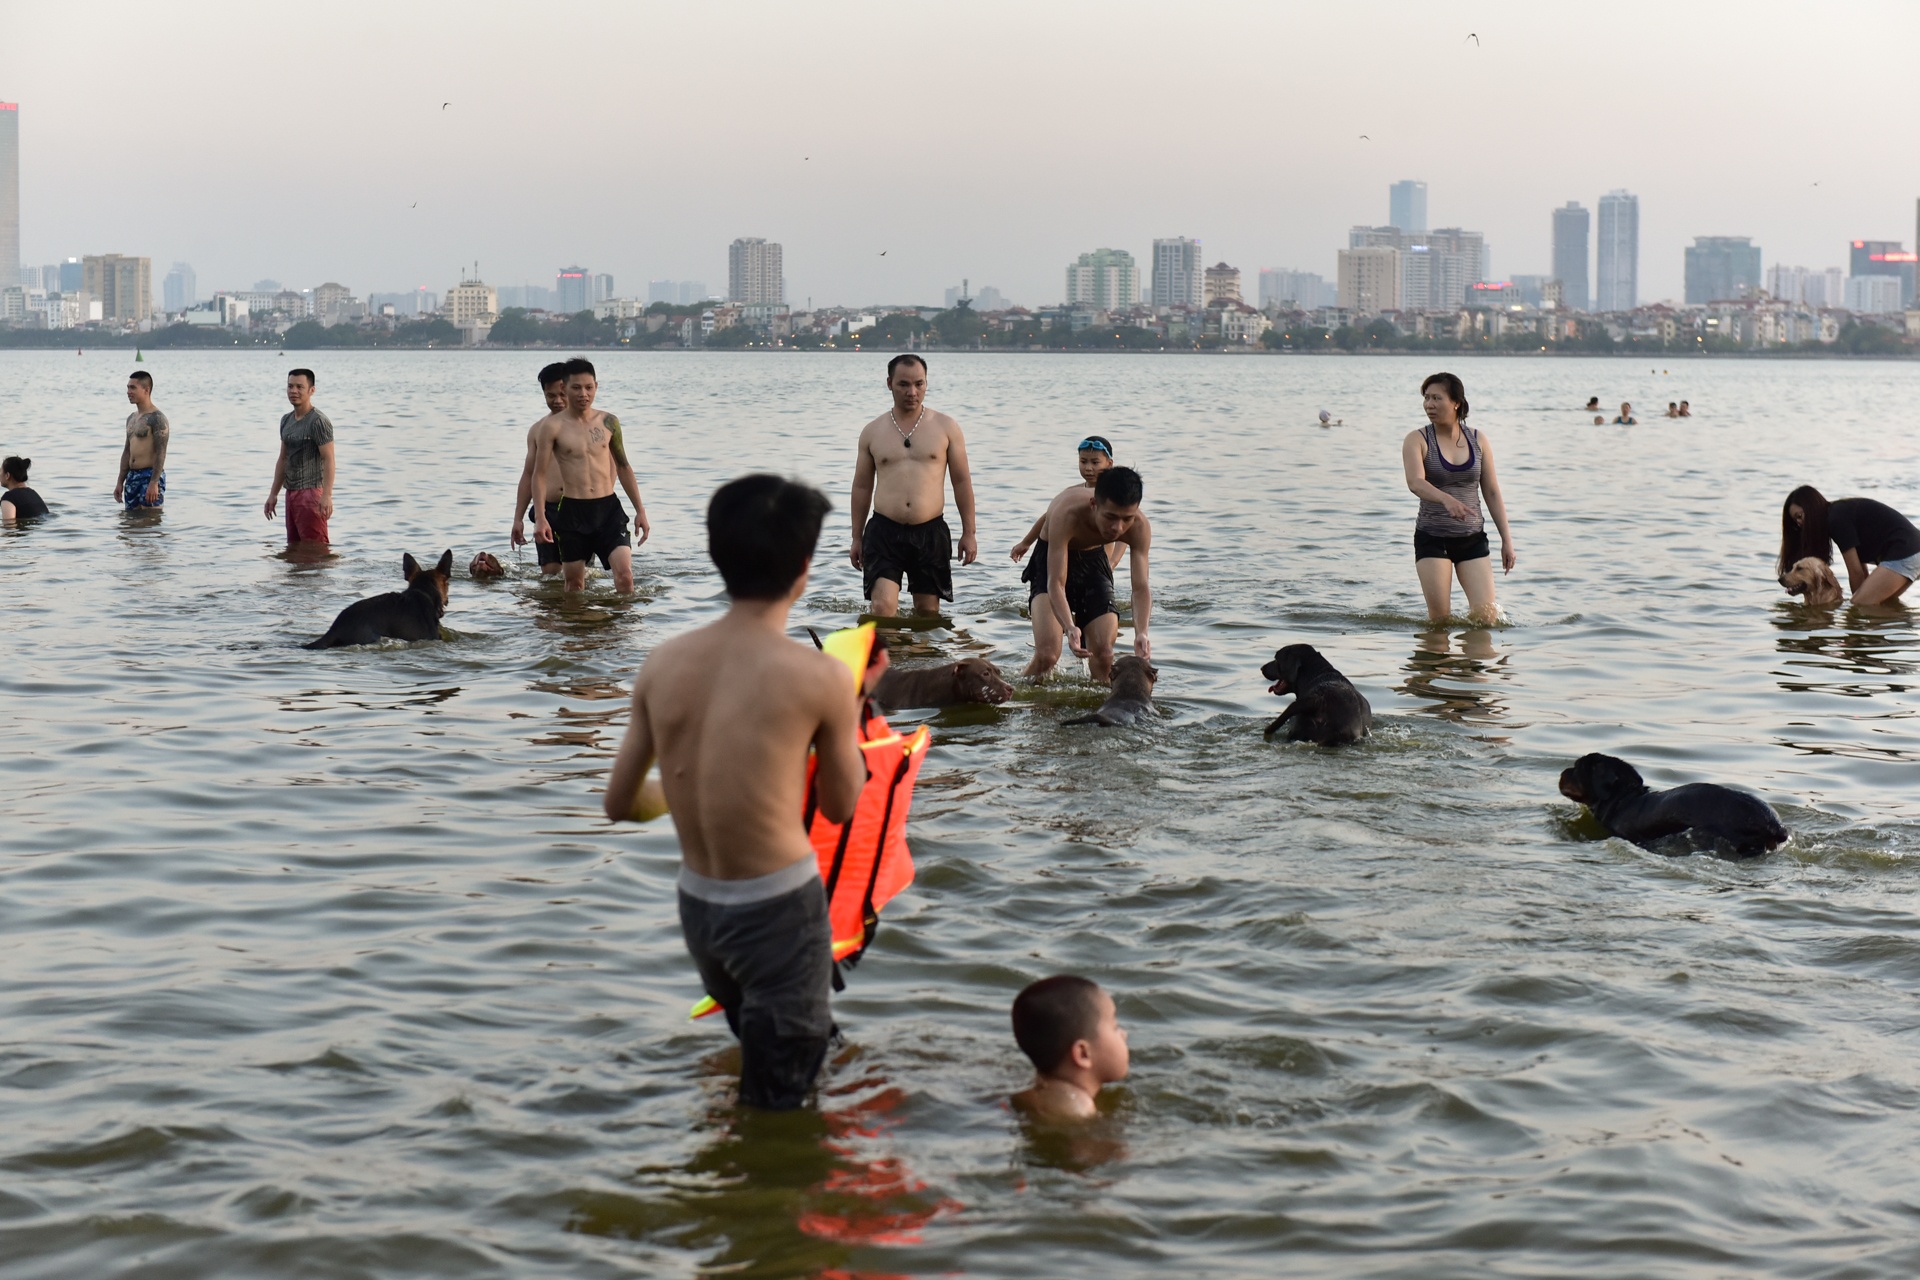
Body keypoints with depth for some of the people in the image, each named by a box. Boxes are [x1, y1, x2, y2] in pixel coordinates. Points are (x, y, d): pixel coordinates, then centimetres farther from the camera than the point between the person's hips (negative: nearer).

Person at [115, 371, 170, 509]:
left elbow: (161, 453, -17)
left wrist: (154, 483, -24)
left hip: (150, 476, -9)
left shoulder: (156, 418, -11)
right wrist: (120, 482, 17)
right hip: (132, 477, 9)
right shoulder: (131, 418, 16)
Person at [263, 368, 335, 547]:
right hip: (291, 492, 9)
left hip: (311, 493, -9)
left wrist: (327, 495, -28)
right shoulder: (286, 420, 16)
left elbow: (328, 459, -18)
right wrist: (273, 494, 20)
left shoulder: (319, 421, -11)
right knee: (293, 547, 10)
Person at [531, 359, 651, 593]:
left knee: (624, 573, -14)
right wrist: (540, 517, -13)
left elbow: (623, 467, 17)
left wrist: (640, 510, 15)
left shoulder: (609, 422, 7)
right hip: (572, 512, -2)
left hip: (608, 507, 2)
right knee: (574, 582, 6)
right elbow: (539, 474, -3)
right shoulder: (552, 426, -3)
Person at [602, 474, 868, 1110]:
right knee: (776, 1105, 6)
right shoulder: (819, 677, -17)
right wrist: (853, 709, 13)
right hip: (778, 908, -6)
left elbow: (618, 803, 5)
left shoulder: (662, 664, -4)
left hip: (696, 905, 6)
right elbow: (840, 805, -1)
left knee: (757, 1057, 29)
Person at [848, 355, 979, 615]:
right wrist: (856, 537, 11)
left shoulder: (946, 427, 4)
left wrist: (969, 533, 3)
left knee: (928, 611, 7)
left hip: (931, 533, 0)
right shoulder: (872, 432, 7)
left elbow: (962, 481, 7)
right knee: (882, 607, -16)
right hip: (884, 532, 0)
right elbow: (862, 487, 12)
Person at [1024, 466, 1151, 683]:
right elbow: (1056, 583, -41)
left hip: (1094, 559, 3)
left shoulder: (1140, 528, -28)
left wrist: (1141, 633, -49)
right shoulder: (1067, 516, -40)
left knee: (1103, 656, -6)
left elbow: (1141, 587, -30)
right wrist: (1070, 628, -59)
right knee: (1047, 653, -21)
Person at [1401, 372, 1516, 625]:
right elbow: (1415, 482, -23)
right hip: (1432, 538, -2)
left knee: (1486, 615, -5)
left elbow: (1492, 492, 8)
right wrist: (1447, 500, -42)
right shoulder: (1417, 440, -5)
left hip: (1472, 538, 2)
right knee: (1439, 618, -7)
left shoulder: (1479, 441, 4)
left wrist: (1507, 539, 6)